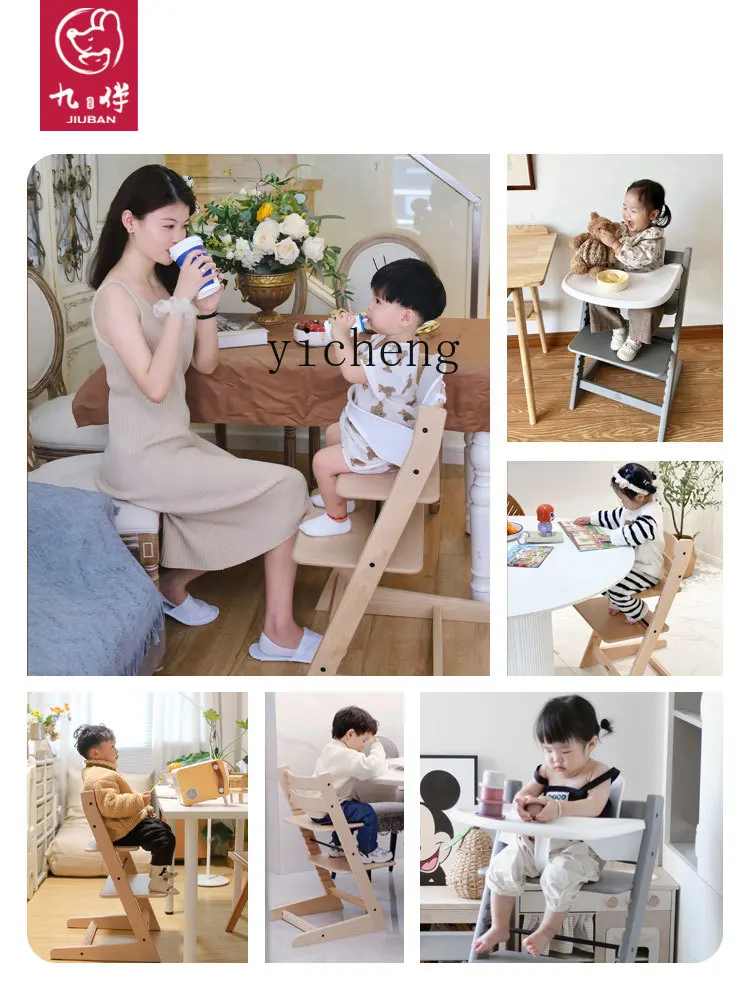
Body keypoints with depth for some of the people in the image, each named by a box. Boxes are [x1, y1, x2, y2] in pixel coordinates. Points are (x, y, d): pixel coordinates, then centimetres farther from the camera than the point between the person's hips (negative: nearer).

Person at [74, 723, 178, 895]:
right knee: (165, 839, -23)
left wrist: (144, 808, 19)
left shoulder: (100, 772, 17)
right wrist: (139, 800, -29)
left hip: (127, 823, 12)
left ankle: (162, 869, 38)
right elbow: (111, 806, -36)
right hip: (121, 830, -12)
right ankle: (157, 882, -12)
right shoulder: (103, 777, -23)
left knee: (164, 828, 27)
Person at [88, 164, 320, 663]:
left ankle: (173, 581, 17)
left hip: (179, 439, 8)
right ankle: (278, 631, 1)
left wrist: (208, 304, -8)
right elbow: (155, 386, -28)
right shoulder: (115, 295, -18)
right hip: (144, 457, -8)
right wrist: (182, 300, -27)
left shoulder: (165, 282, 7)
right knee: (288, 486, -12)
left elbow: (206, 364, 9)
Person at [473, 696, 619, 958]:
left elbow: (594, 806, -26)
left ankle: (548, 928, -7)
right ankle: (499, 928, 4)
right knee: (503, 865, -13)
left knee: (559, 873, -34)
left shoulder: (597, 773, -8)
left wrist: (560, 808, -44)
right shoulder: (547, 771, 9)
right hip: (538, 841, 6)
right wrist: (521, 803, -24)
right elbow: (523, 794, 3)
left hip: (579, 847, -5)